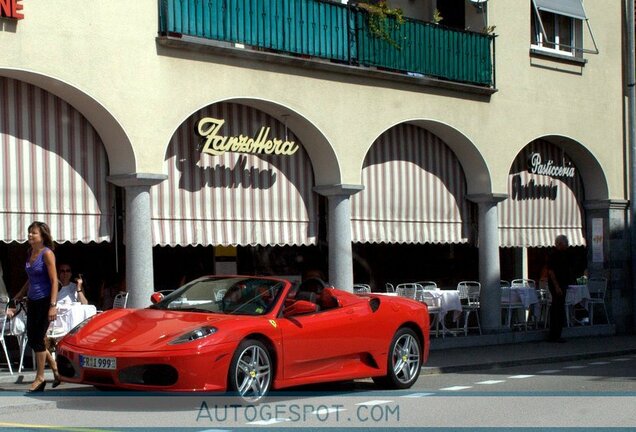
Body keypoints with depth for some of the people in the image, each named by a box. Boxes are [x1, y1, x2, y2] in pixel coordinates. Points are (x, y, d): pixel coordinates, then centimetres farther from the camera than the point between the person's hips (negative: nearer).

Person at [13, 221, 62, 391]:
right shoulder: (30, 253, 10)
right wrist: (19, 296, 23)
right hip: (32, 301, 8)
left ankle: (40, 378, 8)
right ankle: (55, 368, 23)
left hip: (44, 301, -8)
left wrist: (53, 305, -22)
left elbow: (54, 281, -15)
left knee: (38, 339, -4)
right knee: (32, 338, 8)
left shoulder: (47, 253, -12)